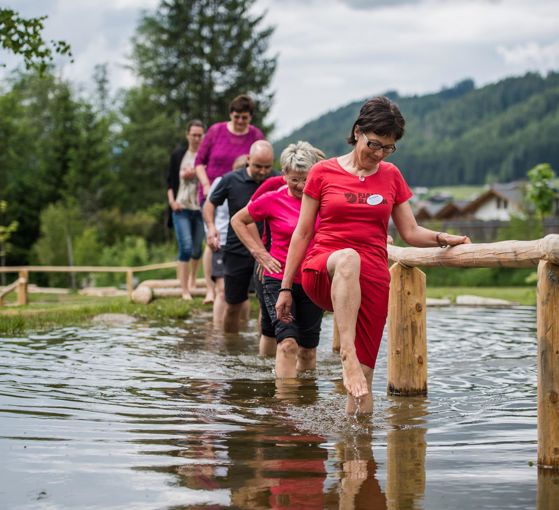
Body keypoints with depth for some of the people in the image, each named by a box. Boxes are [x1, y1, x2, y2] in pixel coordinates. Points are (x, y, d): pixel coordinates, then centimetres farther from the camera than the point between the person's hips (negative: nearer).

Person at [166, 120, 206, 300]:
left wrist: (195, 174, -13)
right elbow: (170, 181, 11)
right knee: (185, 248, -10)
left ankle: (193, 278, 41)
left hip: (201, 209, 0)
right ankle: (184, 290, -8)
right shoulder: (177, 156, 7)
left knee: (197, 248, 13)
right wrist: (172, 200, -2)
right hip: (181, 208, 0)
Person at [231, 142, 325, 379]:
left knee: (308, 350, 11)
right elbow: (237, 220, 8)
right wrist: (260, 253, -2)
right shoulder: (273, 200, -6)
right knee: (288, 343, -19)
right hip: (279, 279, -3)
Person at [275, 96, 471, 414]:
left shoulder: (391, 177, 14)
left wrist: (443, 239, -6)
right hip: (321, 275, -4)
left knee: (365, 376, -3)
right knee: (348, 257, -40)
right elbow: (302, 234, 8)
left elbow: (411, 232, 13)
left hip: (372, 278, 4)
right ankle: (348, 356, -48)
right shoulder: (323, 172, 6)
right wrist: (286, 288, 7)